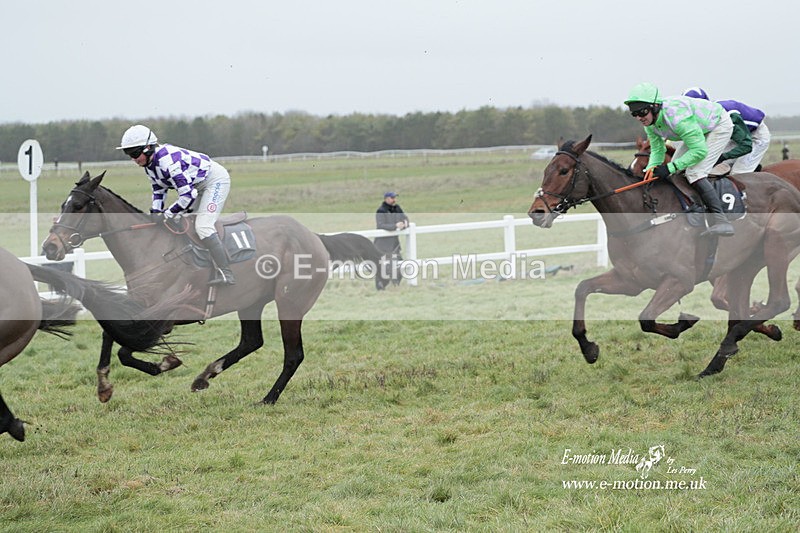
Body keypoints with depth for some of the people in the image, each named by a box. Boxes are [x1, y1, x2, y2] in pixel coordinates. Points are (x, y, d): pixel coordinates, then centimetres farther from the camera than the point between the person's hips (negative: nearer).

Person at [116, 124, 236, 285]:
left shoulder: (167, 161, -33)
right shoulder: (149, 163, -2)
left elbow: (187, 195, -34)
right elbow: (158, 190, 13)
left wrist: (167, 214, -23)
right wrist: (155, 213, -2)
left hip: (216, 180, -11)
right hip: (198, 185, 11)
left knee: (203, 226, -22)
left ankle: (226, 274, -22)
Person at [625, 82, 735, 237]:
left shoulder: (677, 117, -40)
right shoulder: (649, 122, -14)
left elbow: (700, 150, -37)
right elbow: (657, 149, -4)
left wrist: (670, 167, -37)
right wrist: (651, 168, -26)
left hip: (719, 126, -9)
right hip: (699, 130, 9)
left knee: (694, 173, -23)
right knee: (675, 172, 7)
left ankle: (721, 221, -28)